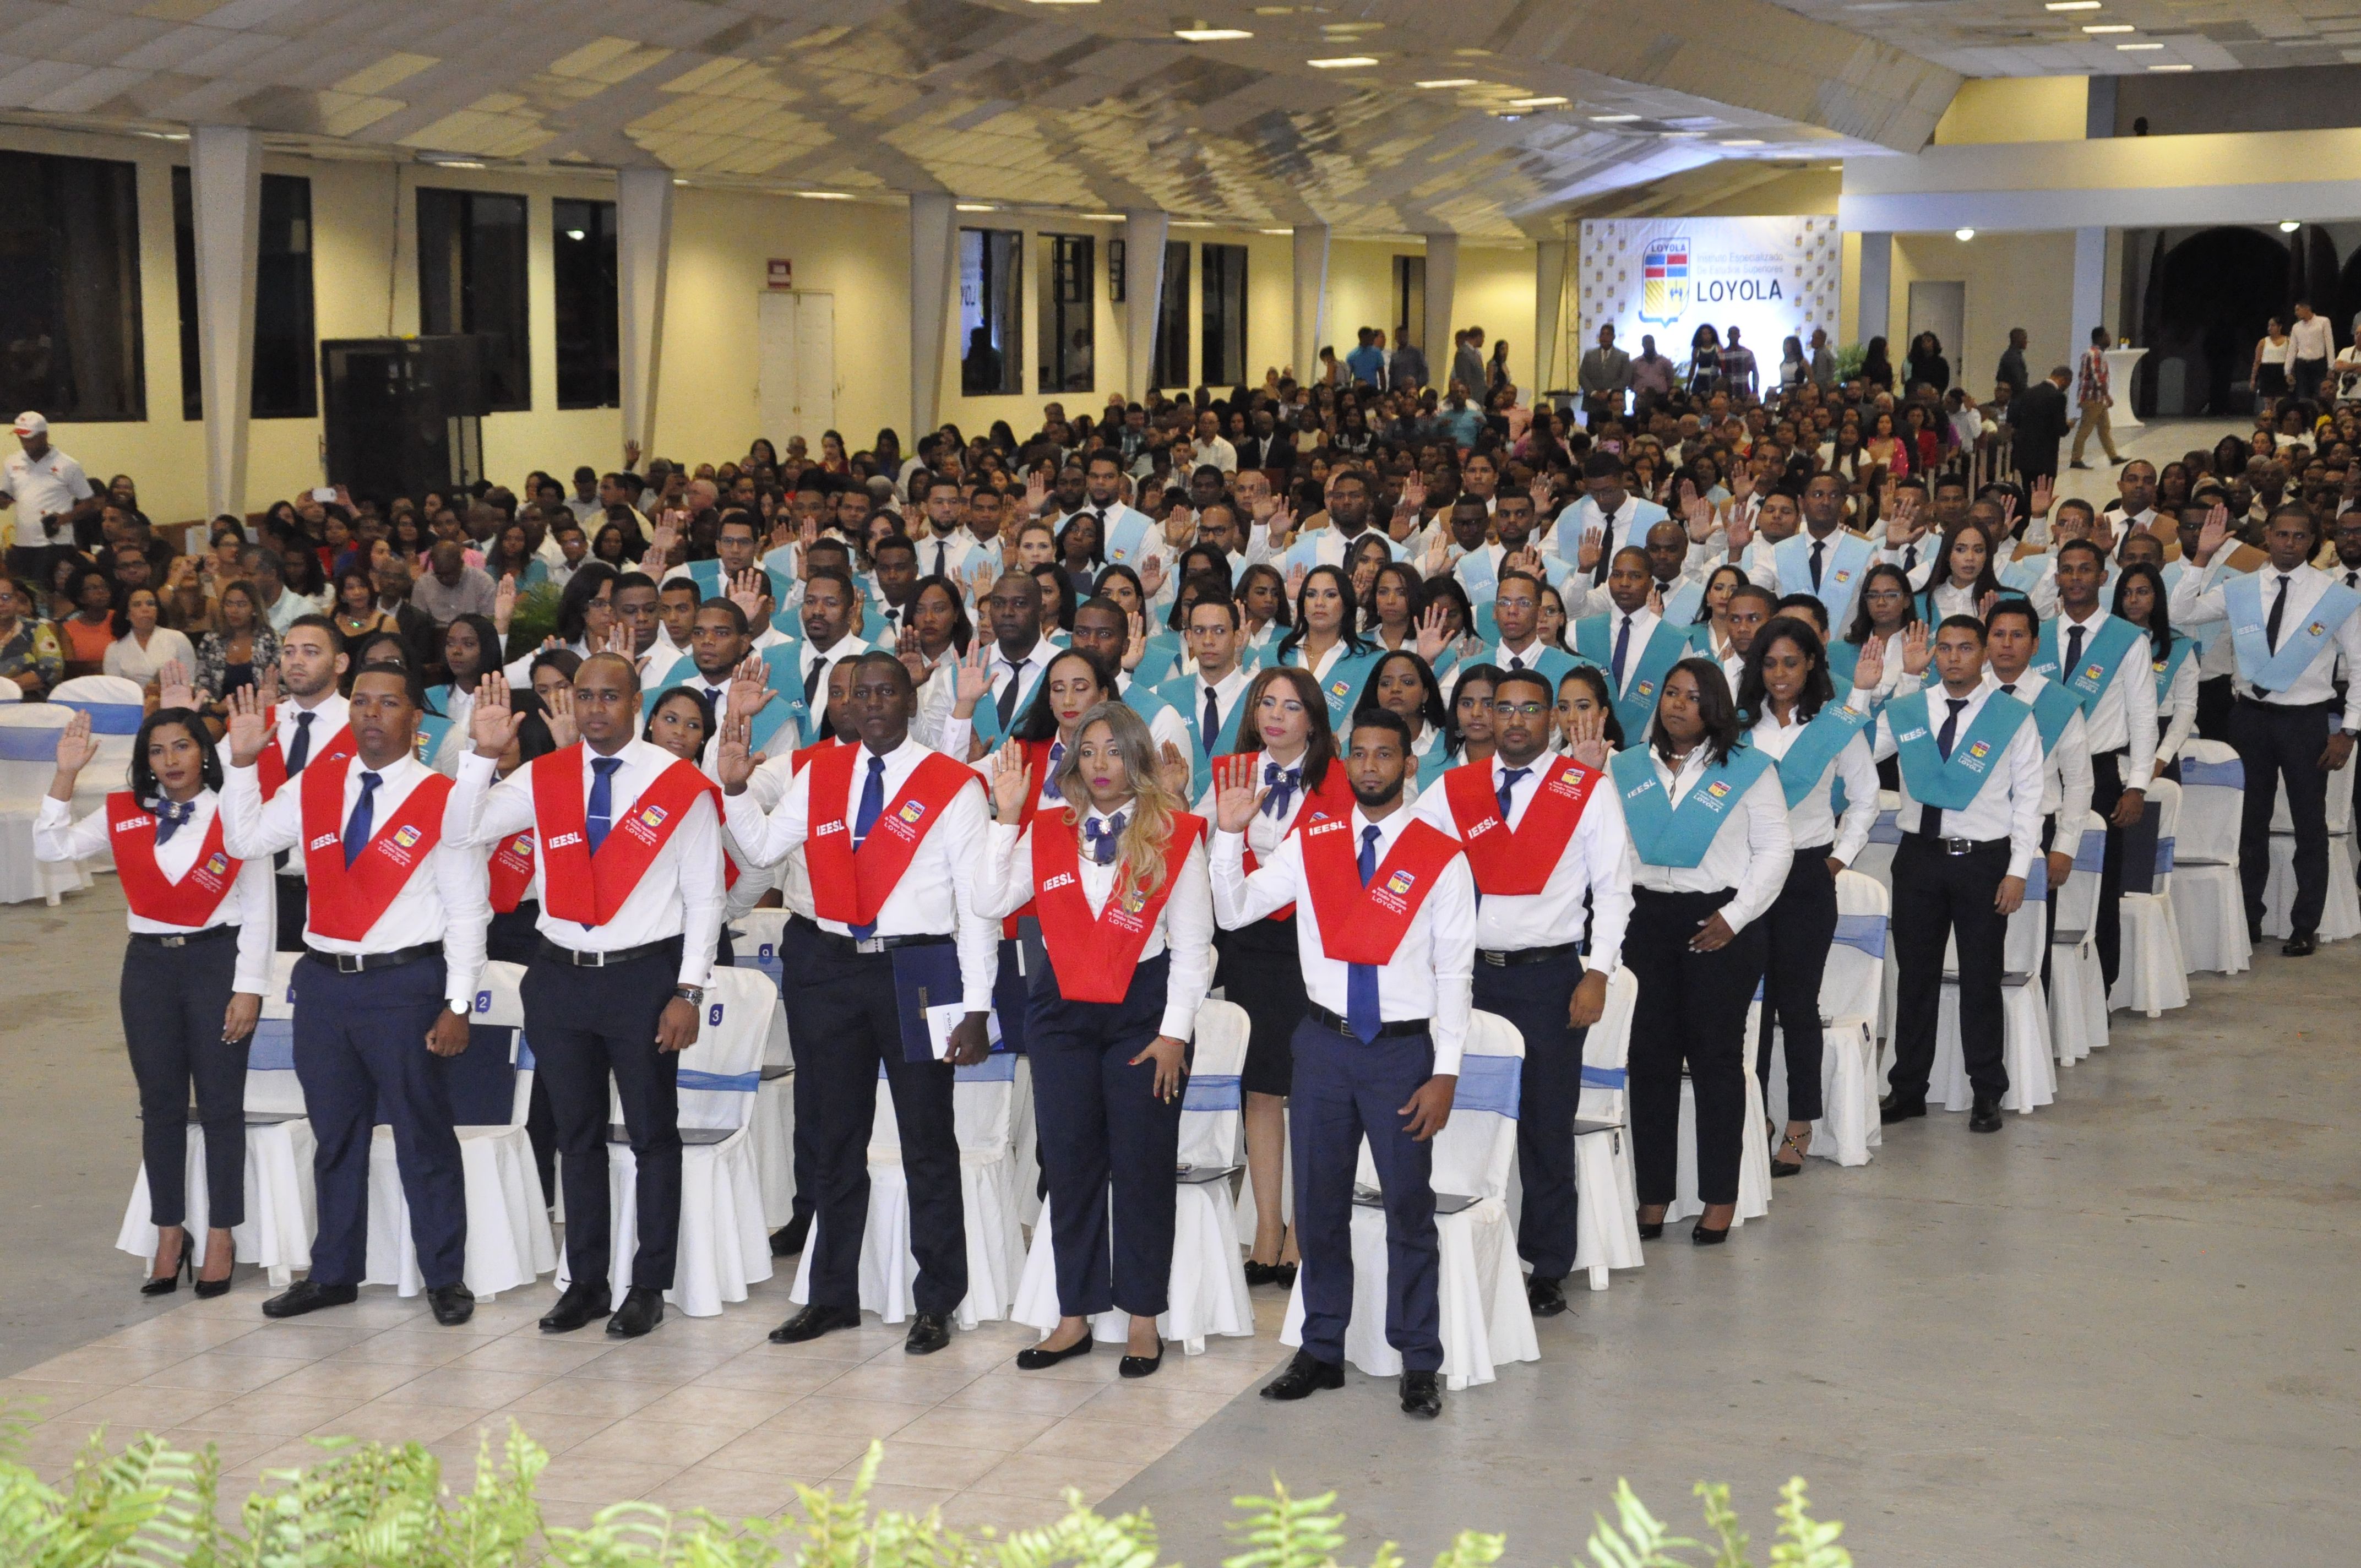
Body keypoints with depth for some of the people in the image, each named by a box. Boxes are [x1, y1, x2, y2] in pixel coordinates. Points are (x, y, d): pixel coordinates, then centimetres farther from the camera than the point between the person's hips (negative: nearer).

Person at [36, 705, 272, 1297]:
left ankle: (220, 1238, 12)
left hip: (217, 961, -3)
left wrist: (248, 988, -8)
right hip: (150, 965, 4)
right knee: (161, 1106, 10)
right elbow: (51, 848, -1)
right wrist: (66, 776, -8)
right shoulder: (124, 815, 5)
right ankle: (169, 1236, 20)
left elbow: (258, 913, -4)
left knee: (221, 1105, 2)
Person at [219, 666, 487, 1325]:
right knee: (334, 1134, 15)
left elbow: (466, 913, -6)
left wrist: (457, 1005, -9)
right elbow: (243, 840, 13)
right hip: (324, 979, 5)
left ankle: (445, 1277, 14)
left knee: (423, 1135, 2)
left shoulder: (441, 801, -7)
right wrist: (244, 762, 2)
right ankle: (334, 1272, 27)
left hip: (406, 985, -5)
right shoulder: (317, 786, 7)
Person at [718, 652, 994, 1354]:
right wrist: (735, 787, -8)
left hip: (918, 971, -4)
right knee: (836, 1142, 14)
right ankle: (833, 1296, 25)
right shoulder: (819, 775, 9)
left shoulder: (953, 786, -5)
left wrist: (976, 1008, -10)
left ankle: (936, 1305, 14)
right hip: (833, 969, 4)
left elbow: (978, 902, -6)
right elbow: (762, 848, 8)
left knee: (927, 1144, 3)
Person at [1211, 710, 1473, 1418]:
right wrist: (1230, 832, -10)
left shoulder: (1443, 858, -4)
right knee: (1318, 1206, 10)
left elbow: (1454, 973, -4)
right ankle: (1321, 1352, 22)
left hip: (1403, 1048, -3)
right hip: (1324, 1042, 3)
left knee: (1410, 1208, 1)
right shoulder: (1312, 842, 5)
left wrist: (1446, 1072, -8)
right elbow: (1233, 911, 3)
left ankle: (1420, 1365, 12)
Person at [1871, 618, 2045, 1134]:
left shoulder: (2014, 718, -2)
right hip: (1920, 855, 3)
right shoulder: (1907, 712, 5)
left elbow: (2028, 796, -2)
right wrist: (1862, 691, -9)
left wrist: (2018, 870, -7)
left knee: (1981, 979, 6)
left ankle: (1986, 1094, 17)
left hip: (1982, 860, -3)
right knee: (1915, 976, 10)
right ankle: (1907, 1090, 20)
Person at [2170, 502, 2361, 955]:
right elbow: (2180, 615, -1)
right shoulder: (2240, 590, 2)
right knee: (2250, 823, 10)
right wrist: (2203, 558, -10)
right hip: (2252, 714, 2)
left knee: (2310, 825, 5)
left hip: (2307, 719, -2)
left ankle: (2305, 927, 15)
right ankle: (2248, 920, 21)